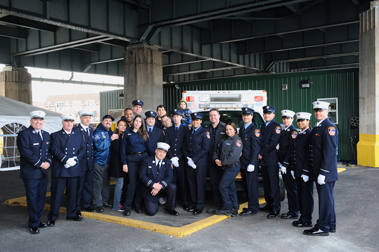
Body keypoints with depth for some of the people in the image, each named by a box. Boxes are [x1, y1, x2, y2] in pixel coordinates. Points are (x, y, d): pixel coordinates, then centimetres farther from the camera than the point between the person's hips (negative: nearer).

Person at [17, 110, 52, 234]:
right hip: (30, 172, -6)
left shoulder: (46, 135, 14)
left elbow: (50, 150, 14)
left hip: (43, 172, 7)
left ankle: (37, 220, 25)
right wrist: (40, 163, -17)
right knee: (32, 198, 0)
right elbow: (25, 152, -17)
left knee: (41, 197, 12)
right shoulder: (24, 134, -8)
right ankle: (33, 224, 10)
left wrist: (48, 162, -6)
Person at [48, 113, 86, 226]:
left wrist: (75, 159, -12)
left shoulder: (79, 136, 15)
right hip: (59, 169, -3)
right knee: (56, 193, 1)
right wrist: (66, 160, -18)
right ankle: (52, 217, 11)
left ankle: (71, 214, 24)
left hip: (75, 169, 3)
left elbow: (83, 150, 5)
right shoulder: (55, 136, 5)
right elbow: (55, 151, -7)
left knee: (73, 193, 10)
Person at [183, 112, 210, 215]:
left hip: (200, 163, -5)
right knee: (192, 185, 7)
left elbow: (205, 149, -9)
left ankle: (199, 207, 5)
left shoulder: (205, 132, -2)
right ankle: (194, 204, 18)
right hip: (190, 163, 5)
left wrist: (194, 160, -13)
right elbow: (184, 147, 15)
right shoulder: (188, 133, 18)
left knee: (200, 185, -3)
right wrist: (188, 158, -2)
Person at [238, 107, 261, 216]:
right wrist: (240, 160, 15)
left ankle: (252, 208, 4)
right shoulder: (241, 129, 16)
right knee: (246, 186, 13)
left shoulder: (255, 129, -9)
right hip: (243, 162, 8)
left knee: (251, 186, -4)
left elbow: (255, 148, -14)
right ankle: (253, 205, 24)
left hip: (251, 163, -8)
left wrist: (252, 163, -19)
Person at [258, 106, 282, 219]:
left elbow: (272, 144, -14)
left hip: (271, 159, -7)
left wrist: (262, 154, -9)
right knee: (266, 184, 12)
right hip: (263, 159, 8)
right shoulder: (263, 126, 19)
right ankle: (269, 204, 23)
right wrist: (260, 154, 7)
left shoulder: (276, 126, -6)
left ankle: (276, 209, -4)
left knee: (274, 184, -7)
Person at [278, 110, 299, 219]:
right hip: (283, 164, 8)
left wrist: (285, 164, -18)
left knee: (292, 188, -1)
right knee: (288, 188, 13)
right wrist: (280, 162, 11)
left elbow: (291, 149, -17)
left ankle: (294, 212, 7)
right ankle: (291, 210, 22)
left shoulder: (293, 131, -11)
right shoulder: (283, 131, 16)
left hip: (290, 164, -8)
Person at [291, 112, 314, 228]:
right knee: (300, 195, 15)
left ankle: (307, 220, 10)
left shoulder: (310, 135, -13)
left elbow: (309, 155, -17)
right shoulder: (299, 135, 15)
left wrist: (305, 172, -19)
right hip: (298, 171, 9)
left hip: (305, 172, -9)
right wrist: (294, 169, 14)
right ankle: (303, 217, 26)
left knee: (307, 195, 1)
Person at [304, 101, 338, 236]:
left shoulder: (329, 127, -15)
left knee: (325, 199, 0)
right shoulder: (317, 127, 15)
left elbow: (329, 152, -21)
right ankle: (330, 225, 30)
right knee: (326, 198, 18)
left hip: (326, 171, -10)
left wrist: (323, 173, -23)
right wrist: (315, 172, 17)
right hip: (318, 171, 10)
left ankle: (323, 227, 10)